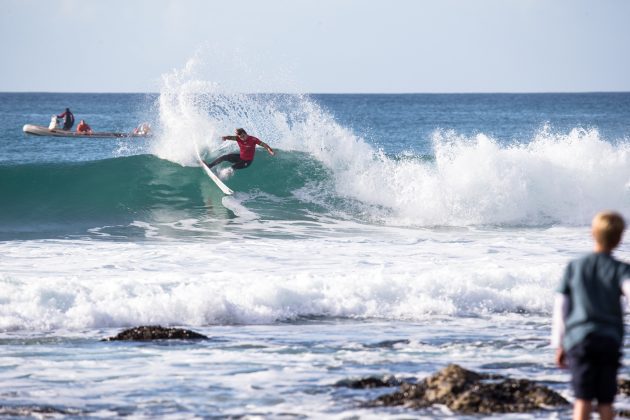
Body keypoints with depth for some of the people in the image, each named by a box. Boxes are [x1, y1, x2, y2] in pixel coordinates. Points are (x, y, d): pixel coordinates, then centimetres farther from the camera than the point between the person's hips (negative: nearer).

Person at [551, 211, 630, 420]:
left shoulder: (574, 267, 8)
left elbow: (560, 307, 9)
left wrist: (559, 345, 16)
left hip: (579, 339, 1)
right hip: (610, 340, -1)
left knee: (583, 399, -3)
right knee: (605, 401, 7)